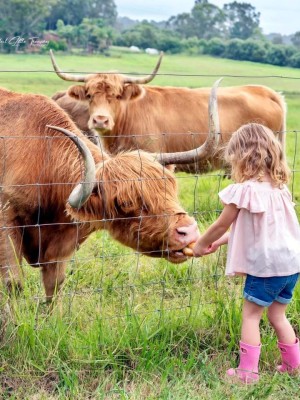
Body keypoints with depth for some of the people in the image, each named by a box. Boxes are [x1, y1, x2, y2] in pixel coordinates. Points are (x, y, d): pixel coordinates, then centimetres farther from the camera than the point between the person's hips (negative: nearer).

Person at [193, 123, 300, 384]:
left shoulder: (245, 190, -14)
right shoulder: (278, 187, 11)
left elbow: (221, 226, -3)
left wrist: (201, 245, 14)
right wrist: (219, 242, 22)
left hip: (266, 265, -7)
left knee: (251, 315, 5)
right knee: (277, 315, 20)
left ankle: (247, 372, 5)